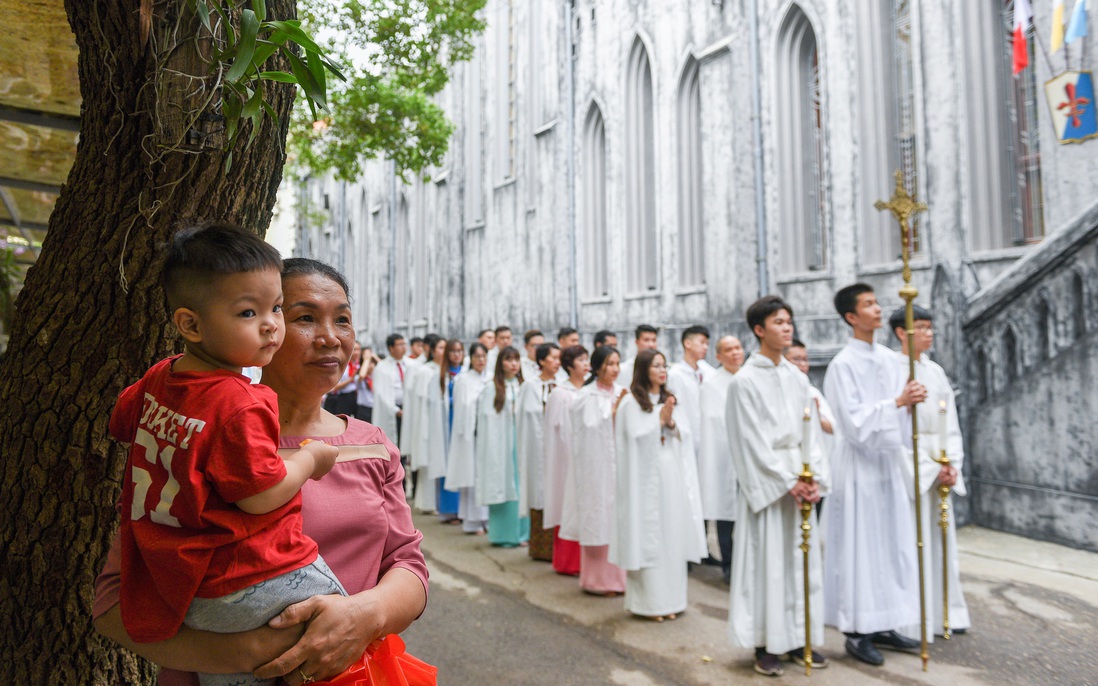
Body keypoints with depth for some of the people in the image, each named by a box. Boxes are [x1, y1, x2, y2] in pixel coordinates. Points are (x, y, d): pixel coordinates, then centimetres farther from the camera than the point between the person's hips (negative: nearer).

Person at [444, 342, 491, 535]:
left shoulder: (489, 380, 14)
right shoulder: (463, 379, 0)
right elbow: (464, 405, -5)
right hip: (470, 431, -4)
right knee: (472, 474, -3)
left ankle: (487, 518, 12)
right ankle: (472, 521, 4)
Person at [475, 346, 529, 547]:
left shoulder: (522, 386, 9)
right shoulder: (492, 389, -3)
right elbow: (487, 420, -6)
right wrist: (492, 449, -11)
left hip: (521, 443, 4)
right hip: (501, 445, -4)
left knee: (520, 484, 5)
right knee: (503, 484, 0)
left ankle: (521, 532, 13)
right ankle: (503, 533, 10)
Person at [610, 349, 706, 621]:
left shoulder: (669, 401, 14)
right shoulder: (631, 402, -4)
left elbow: (685, 437, 8)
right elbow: (636, 438, -12)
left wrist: (671, 423, -10)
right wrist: (660, 421, -13)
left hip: (672, 476, 6)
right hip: (645, 478, -6)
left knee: (672, 536, 8)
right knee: (646, 537, -2)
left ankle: (668, 598, 18)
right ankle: (648, 601, 8)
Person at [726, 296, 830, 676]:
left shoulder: (797, 377, 9)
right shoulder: (745, 380, -9)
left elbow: (807, 432, 10)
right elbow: (752, 442, -12)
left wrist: (814, 477, -2)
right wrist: (788, 482, -13)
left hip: (800, 479, 6)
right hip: (766, 482, -6)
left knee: (802, 560, 9)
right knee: (766, 561, 0)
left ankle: (797, 638, 22)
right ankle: (765, 645, 12)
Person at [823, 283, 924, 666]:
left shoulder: (888, 358, 9)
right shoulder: (843, 364, -12)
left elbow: (900, 411, 9)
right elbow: (854, 421, -18)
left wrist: (912, 401, -12)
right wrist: (896, 403, -24)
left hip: (889, 460, 7)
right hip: (859, 464, -7)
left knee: (890, 544, 12)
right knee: (859, 547, 0)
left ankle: (881, 625, 24)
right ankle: (856, 632, 11)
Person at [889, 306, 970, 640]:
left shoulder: (936, 370, 13)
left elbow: (950, 421, 13)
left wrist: (952, 463, -1)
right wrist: (930, 467, -14)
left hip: (940, 466, 7)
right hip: (910, 464, -7)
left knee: (941, 536, 10)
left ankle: (945, 613, 21)